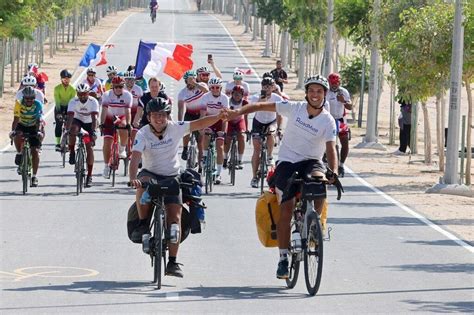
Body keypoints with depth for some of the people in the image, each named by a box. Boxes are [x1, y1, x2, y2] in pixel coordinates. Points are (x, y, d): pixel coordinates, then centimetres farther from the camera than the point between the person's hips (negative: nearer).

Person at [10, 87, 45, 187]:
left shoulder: (38, 104, -23)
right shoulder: (19, 103, -23)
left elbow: (39, 120, -30)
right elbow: (16, 119, -28)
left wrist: (39, 131, -47)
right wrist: (13, 130, -44)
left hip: (34, 127, 0)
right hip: (22, 126, 0)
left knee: (35, 151, -11)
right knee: (17, 136, -34)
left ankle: (34, 176, -3)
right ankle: (19, 153, -5)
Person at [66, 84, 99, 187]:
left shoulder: (93, 102, -25)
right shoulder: (73, 102, -24)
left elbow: (94, 117, -35)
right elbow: (70, 116, -34)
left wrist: (93, 131, -49)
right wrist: (67, 130, -49)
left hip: (89, 123, -1)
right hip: (78, 120, 1)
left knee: (89, 147, -10)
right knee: (73, 129, -36)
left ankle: (89, 175, -5)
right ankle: (72, 153, -16)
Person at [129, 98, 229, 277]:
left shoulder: (175, 128, -8)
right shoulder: (143, 134, -14)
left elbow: (199, 124, -9)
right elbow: (135, 157, -27)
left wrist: (218, 117, -27)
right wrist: (133, 178, -45)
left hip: (171, 177, 1)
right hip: (150, 173, -1)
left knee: (175, 219, -11)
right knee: (143, 184, -39)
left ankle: (172, 262, -5)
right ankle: (143, 225, -22)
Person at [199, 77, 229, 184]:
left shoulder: (224, 98, -19)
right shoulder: (205, 97, -18)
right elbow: (203, 114, -24)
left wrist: (223, 131, -33)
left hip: (219, 121, 0)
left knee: (220, 147, -7)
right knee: (206, 134, -32)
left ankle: (218, 174, -3)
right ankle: (204, 156, -7)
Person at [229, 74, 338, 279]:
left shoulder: (328, 121, -6)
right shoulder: (294, 108, -3)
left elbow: (331, 149, -18)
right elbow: (262, 106, -1)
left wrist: (334, 172, -36)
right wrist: (239, 112, -15)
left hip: (311, 162, 0)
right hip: (287, 162, 0)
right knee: (287, 209, -11)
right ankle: (283, 259, -3)